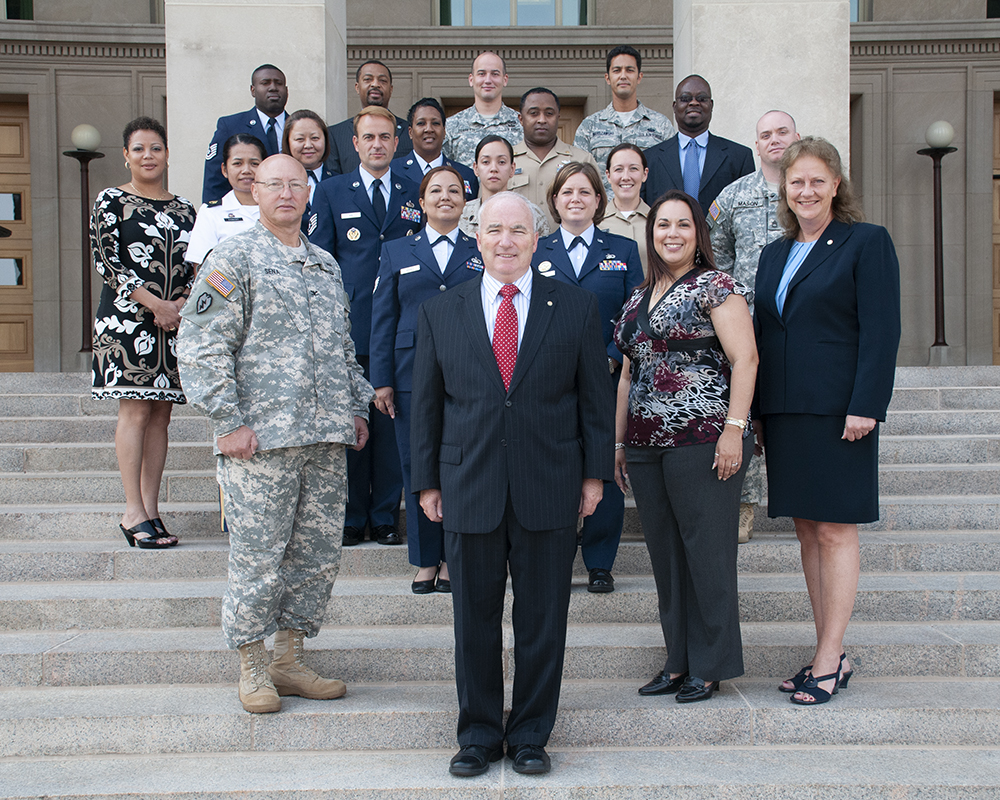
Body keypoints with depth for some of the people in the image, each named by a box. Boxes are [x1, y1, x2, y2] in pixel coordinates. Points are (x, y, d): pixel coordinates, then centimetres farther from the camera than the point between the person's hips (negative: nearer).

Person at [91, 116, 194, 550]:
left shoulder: (182, 208, 15)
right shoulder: (111, 201, 2)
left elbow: (193, 267, 15)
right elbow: (105, 261, -6)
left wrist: (181, 305, -4)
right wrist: (154, 303, -12)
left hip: (175, 321, 5)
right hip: (127, 319, -4)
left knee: (161, 415, 4)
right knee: (135, 411, -8)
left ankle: (151, 508, 9)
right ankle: (133, 512, -4)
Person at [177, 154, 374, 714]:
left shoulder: (326, 264, 18)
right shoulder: (234, 258, -2)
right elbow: (202, 347, -9)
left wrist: (357, 408, 14)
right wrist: (229, 422, -14)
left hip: (327, 437, 6)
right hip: (261, 436, -6)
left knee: (319, 551, 9)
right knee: (258, 553, 0)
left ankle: (290, 659, 23)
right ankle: (253, 668, 16)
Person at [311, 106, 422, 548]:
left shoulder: (415, 194, 12)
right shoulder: (331, 191, 10)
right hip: (348, 325, -1)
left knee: (393, 423, 3)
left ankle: (386, 518, 14)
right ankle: (351, 519, 13)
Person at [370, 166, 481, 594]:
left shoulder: (482, 253, 12)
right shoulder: (396, 252, 13)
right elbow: (382, 319, 9)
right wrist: (381, 380, 1)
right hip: (412, 377, 1)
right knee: (416, 468, 3)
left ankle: (453, 559, 14)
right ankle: (425, 560, 14)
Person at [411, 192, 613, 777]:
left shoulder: (577, 307, 4)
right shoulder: (440, 313, 6)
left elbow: (595, 396, 5)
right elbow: (428, 403, 8)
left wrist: (596, 472, 2)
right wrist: (427, 481, 6)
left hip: (550, 491, 0)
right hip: (469, 492, 1)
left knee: (543, 620, 8)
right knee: (475, 620, 9)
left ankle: (531, 735, 25)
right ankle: (479, 735, 26)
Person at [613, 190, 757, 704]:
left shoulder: (715, 286, -2)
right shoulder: (638, 298, 18)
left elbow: (744, 358, -10)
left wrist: (734, 429, -18)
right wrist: (619, 441, 19)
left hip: (701, 441, -7)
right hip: (646, 446, 7)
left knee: (706, 550, 0)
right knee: (665, 554, 10)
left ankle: (711, 666, 12)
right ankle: (679, 662, 20)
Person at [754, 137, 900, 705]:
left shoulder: (867, 243, -2)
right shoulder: (775, 254, 16)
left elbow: (881, 332, -9)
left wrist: (865, 407, -17)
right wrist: (757, 410, 11)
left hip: (836, 412, -6)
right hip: (784, 413, 7)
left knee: (835, 532, -2)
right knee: (807, 532, 10)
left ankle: (828, 663, 6)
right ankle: (832, 655, 19)